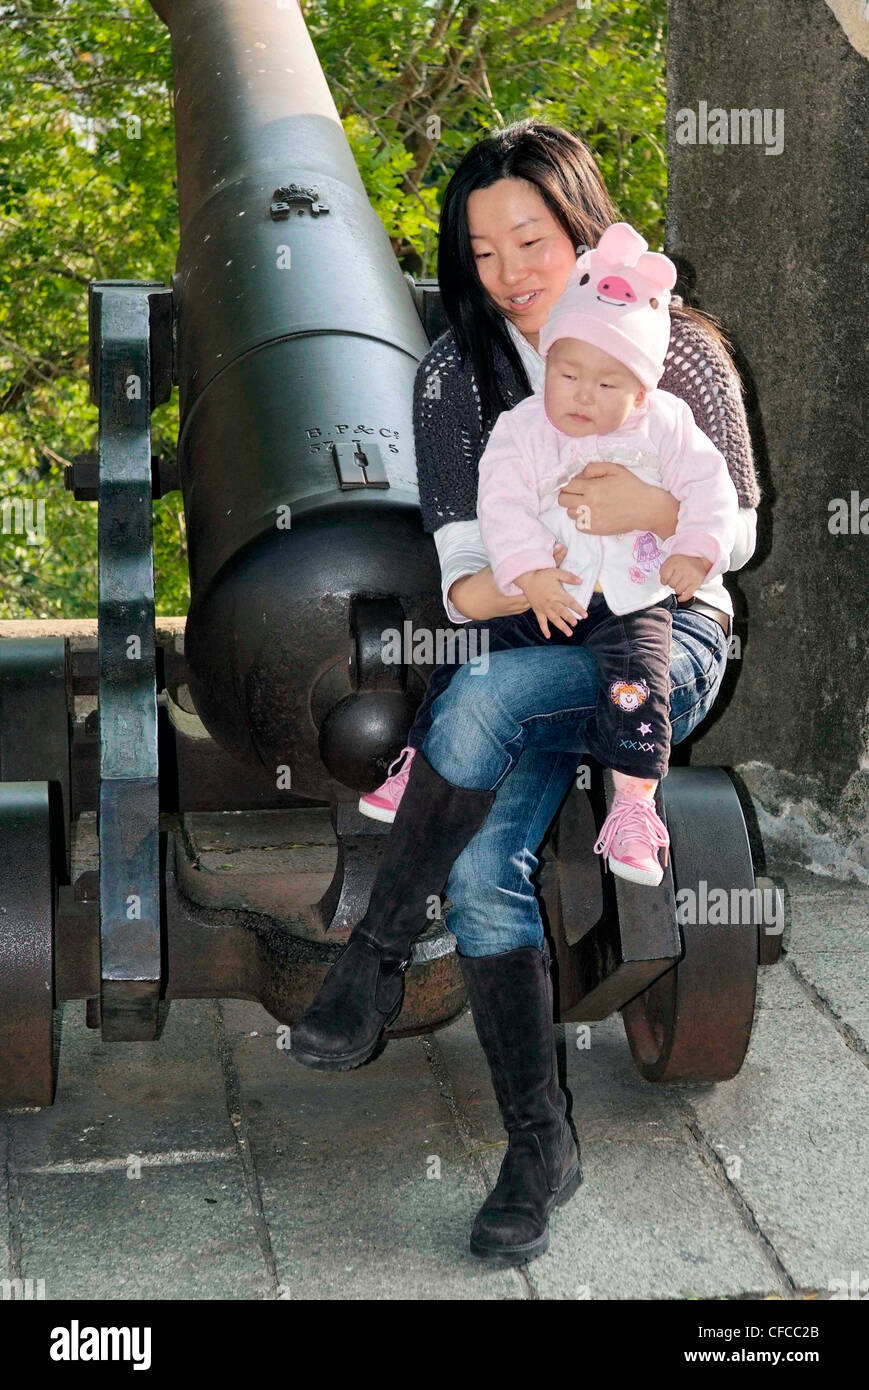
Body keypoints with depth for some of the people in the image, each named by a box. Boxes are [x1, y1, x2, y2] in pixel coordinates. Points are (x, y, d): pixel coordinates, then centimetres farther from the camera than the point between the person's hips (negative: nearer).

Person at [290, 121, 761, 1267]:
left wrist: (659, 509, -21)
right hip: (531, 642, 3)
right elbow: (458, 554, 5)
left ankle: (377, 958, -20)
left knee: (483, 692, -35)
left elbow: (741, 529, 2)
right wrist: (489, 588, -20)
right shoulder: (457, 371, 8)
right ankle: (540, 1145, -11)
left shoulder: (681, 351, 1)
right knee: (482, 868, -23)